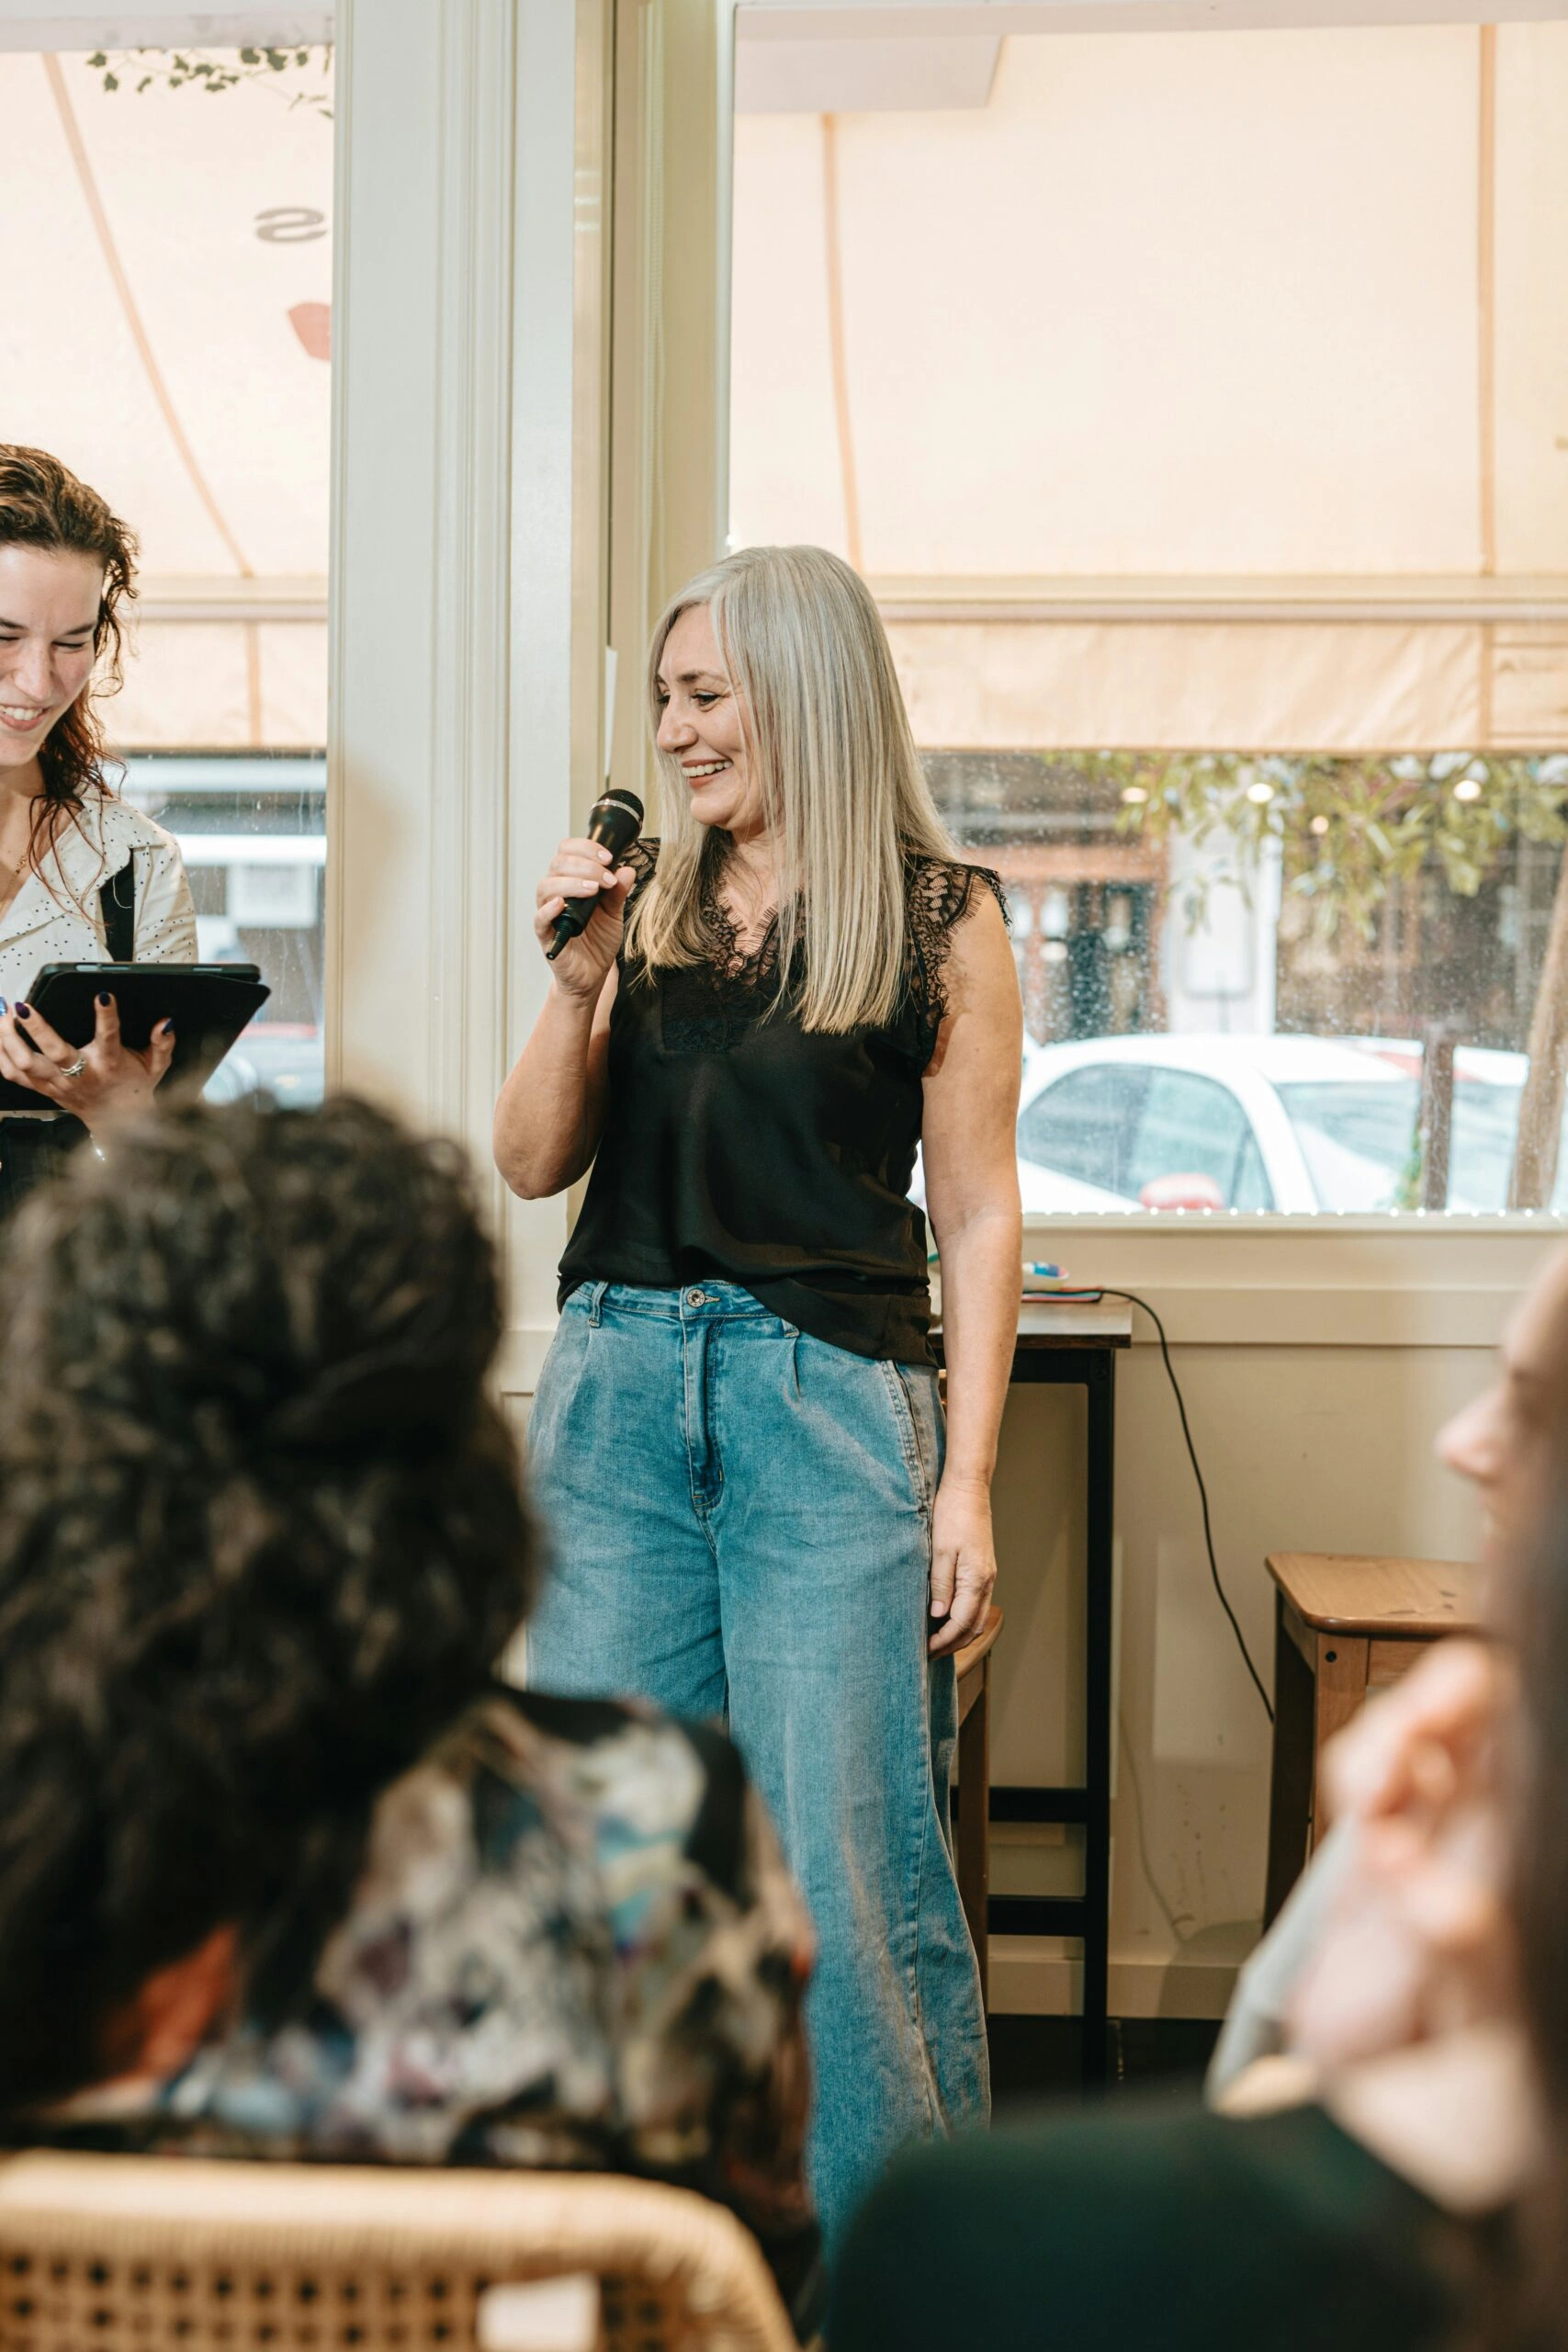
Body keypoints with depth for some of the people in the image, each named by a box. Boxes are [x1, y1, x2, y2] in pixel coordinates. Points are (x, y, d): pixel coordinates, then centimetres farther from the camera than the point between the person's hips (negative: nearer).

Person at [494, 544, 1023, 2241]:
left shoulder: (941, 920, 0)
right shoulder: (644, 899, 10)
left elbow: (977, 1215, 0)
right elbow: (533, 1164, 10)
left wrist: (966, 1482, -5)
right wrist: (579, 981, -6)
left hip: (831, 1400, -4)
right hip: (618, 1390, 4)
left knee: (844, 1862, 0)